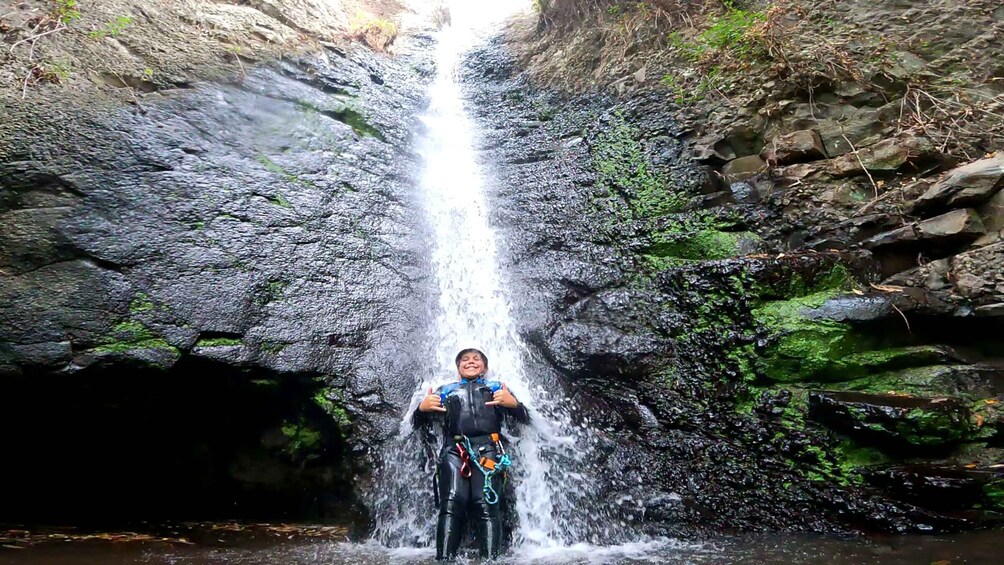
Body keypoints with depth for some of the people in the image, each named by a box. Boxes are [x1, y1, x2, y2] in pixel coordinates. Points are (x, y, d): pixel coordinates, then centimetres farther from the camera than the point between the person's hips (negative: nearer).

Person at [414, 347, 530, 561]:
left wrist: (513, 403, -7)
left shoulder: (496, 388, 26)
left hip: (487, 450, -1)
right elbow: (419, 421, 25)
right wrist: (422, 408, 0)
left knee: (486, 507, -19)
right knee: (451, 505, -18)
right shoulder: (446, 390, 30)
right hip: (454, 451, 1)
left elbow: (524, 418, 17)